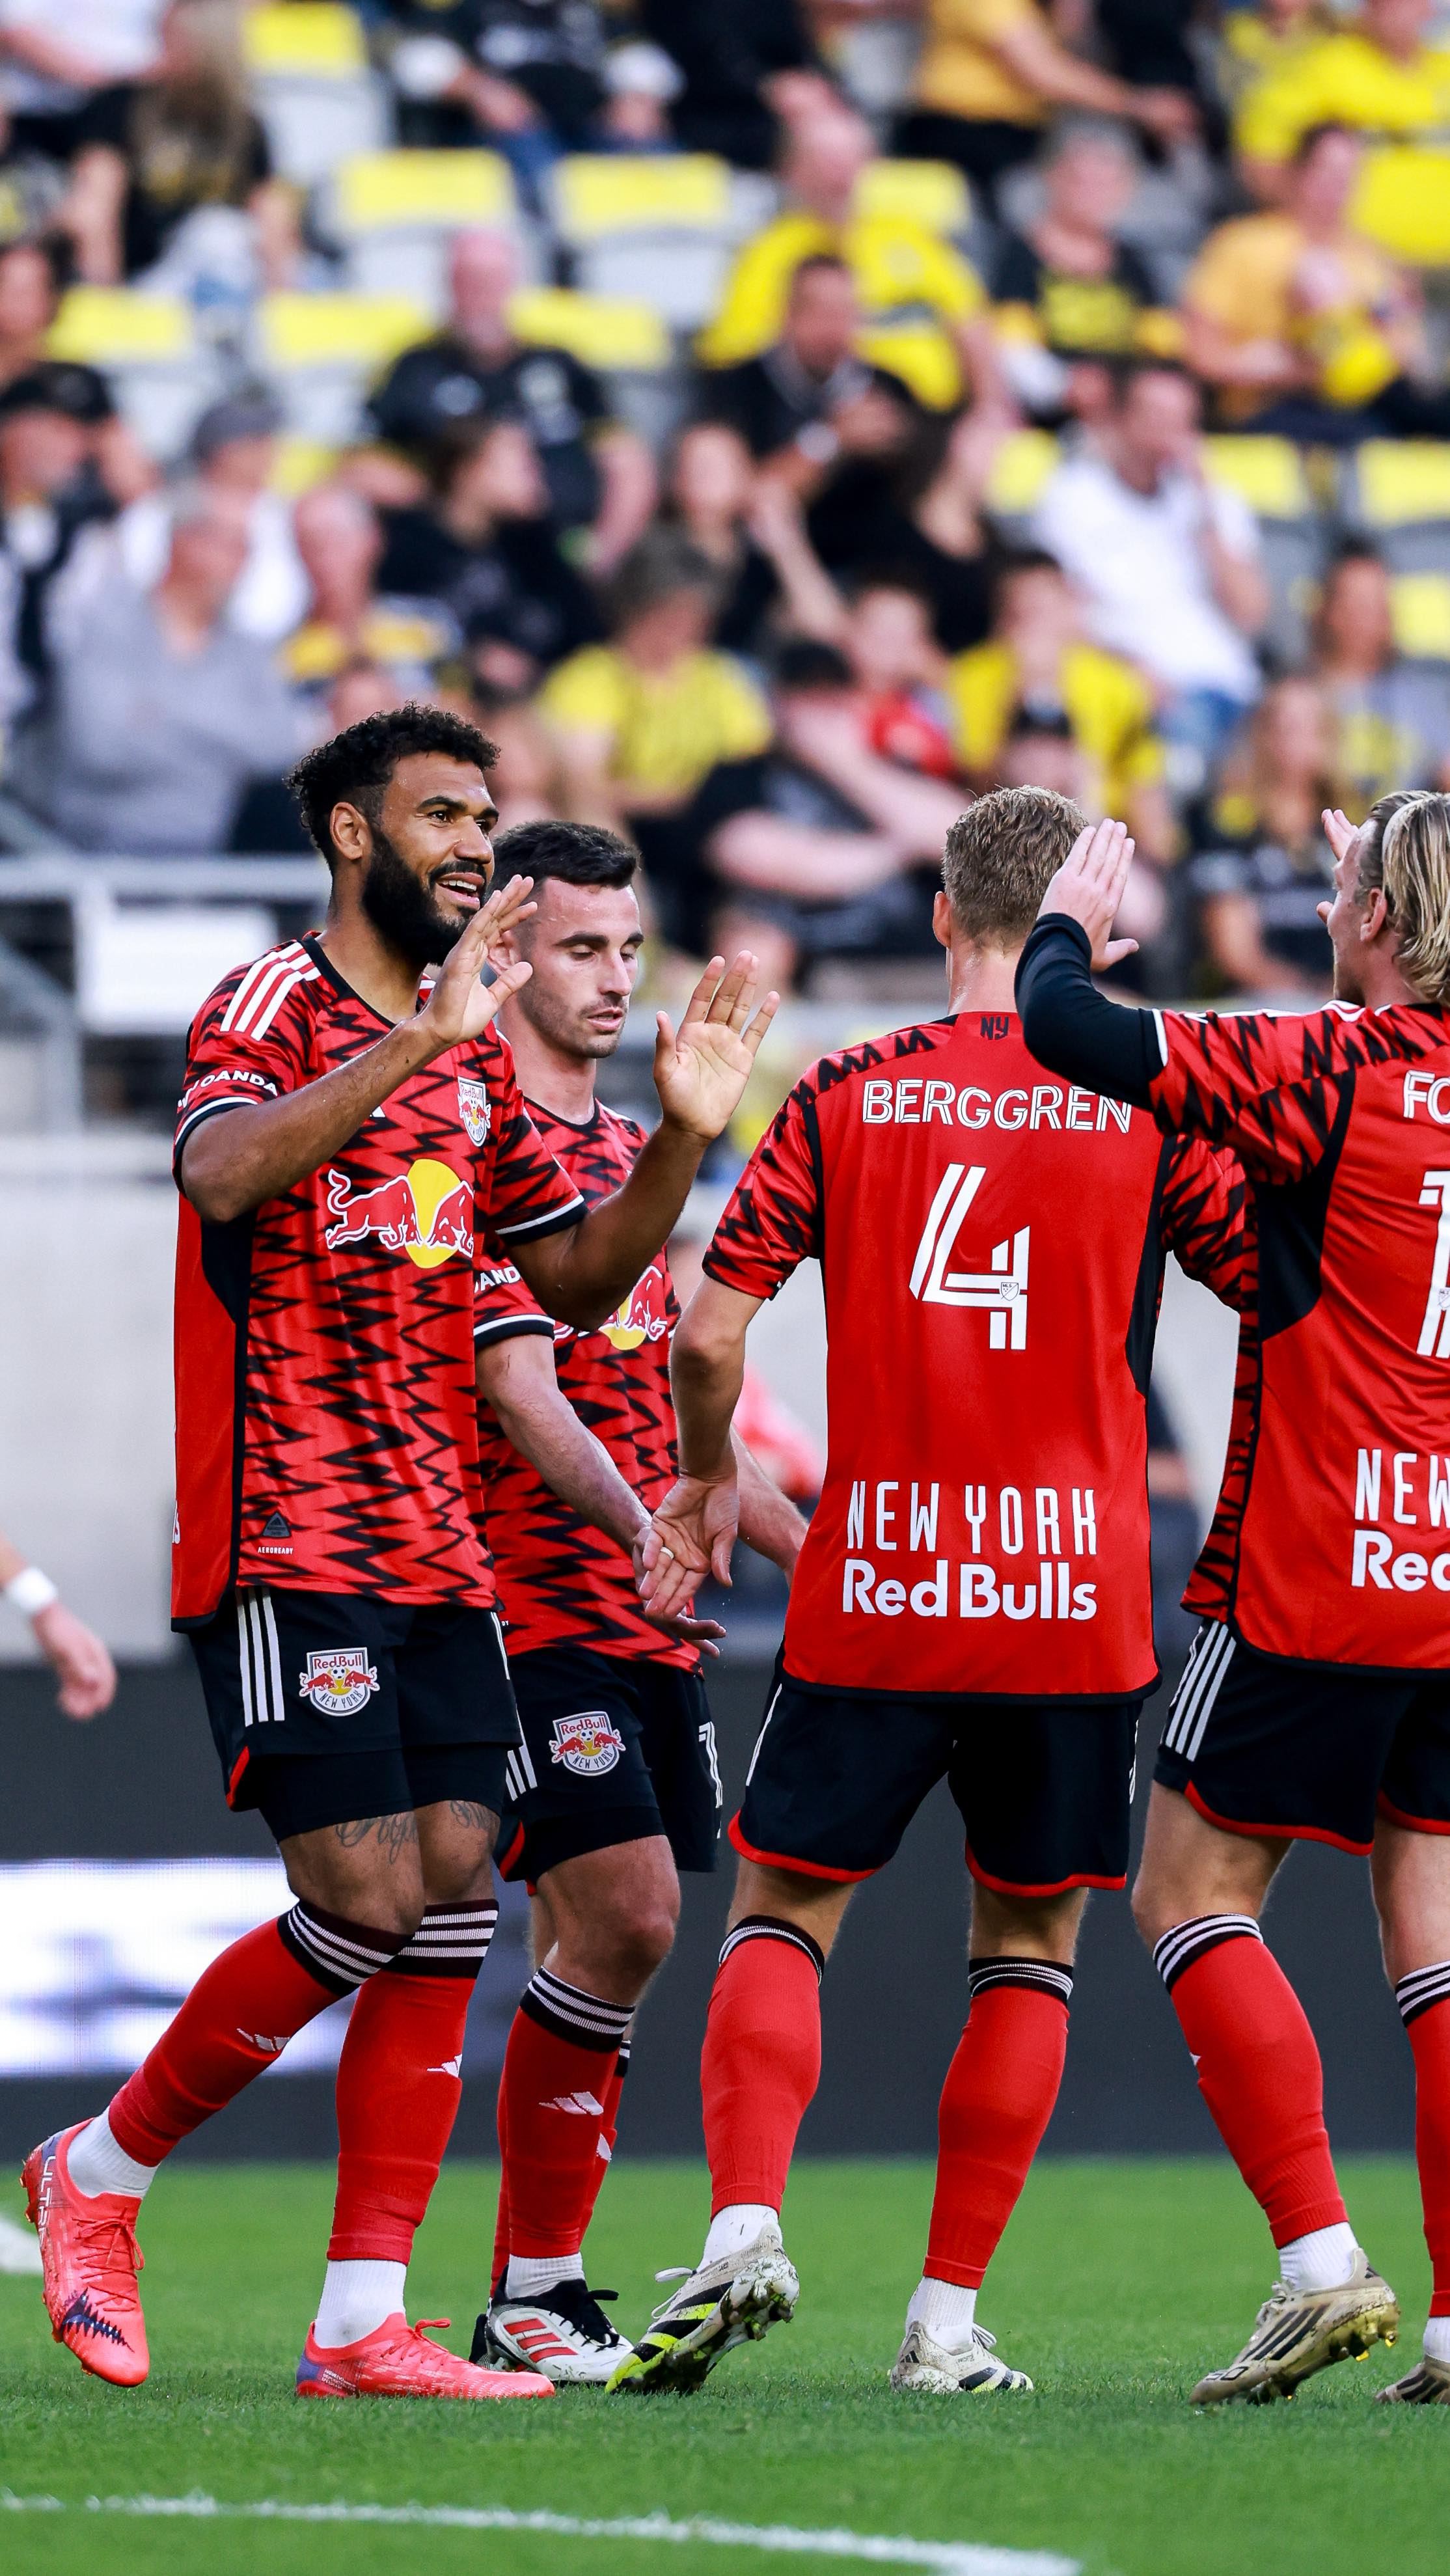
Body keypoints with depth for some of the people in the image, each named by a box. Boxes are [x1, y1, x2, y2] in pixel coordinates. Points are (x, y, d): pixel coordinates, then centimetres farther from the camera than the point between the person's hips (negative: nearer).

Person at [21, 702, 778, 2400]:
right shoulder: (274, 1008, -6)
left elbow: (577, 1278, 21)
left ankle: (363, 2323, 1)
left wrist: (681, 1137, 5)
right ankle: (99, 2172, 6)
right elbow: (224, 1176, -27)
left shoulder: (474, 1060, 17)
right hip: (287, 1543, -7)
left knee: (452, 1901, -1)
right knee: (368, 1899, -14)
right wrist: (415, 1043, -33)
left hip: (436, 1555, 7)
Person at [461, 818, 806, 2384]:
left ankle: (538, 2295, 9)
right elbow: (520, 1393, -19)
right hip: (537, 1600, -9)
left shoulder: (624, 1150, 19)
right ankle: (532, 2296, -8)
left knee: (615, 1935, 5)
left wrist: (795, 1534, 25)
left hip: (648, 1611, 9)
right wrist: (645, 1529, -29)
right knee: (622, 1918, -15)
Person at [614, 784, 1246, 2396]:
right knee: (1029, 1947, 11)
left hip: (872, 1589, 0)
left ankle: (744, 2227, -14)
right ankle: (949, 2318, 6)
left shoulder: (847, 1097, -1)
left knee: (783, 1914, 9)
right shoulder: (1149, 1102, -1)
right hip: (1075, 1595, 0)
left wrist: (706, 1479, 14)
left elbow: (710, 1327, -3)